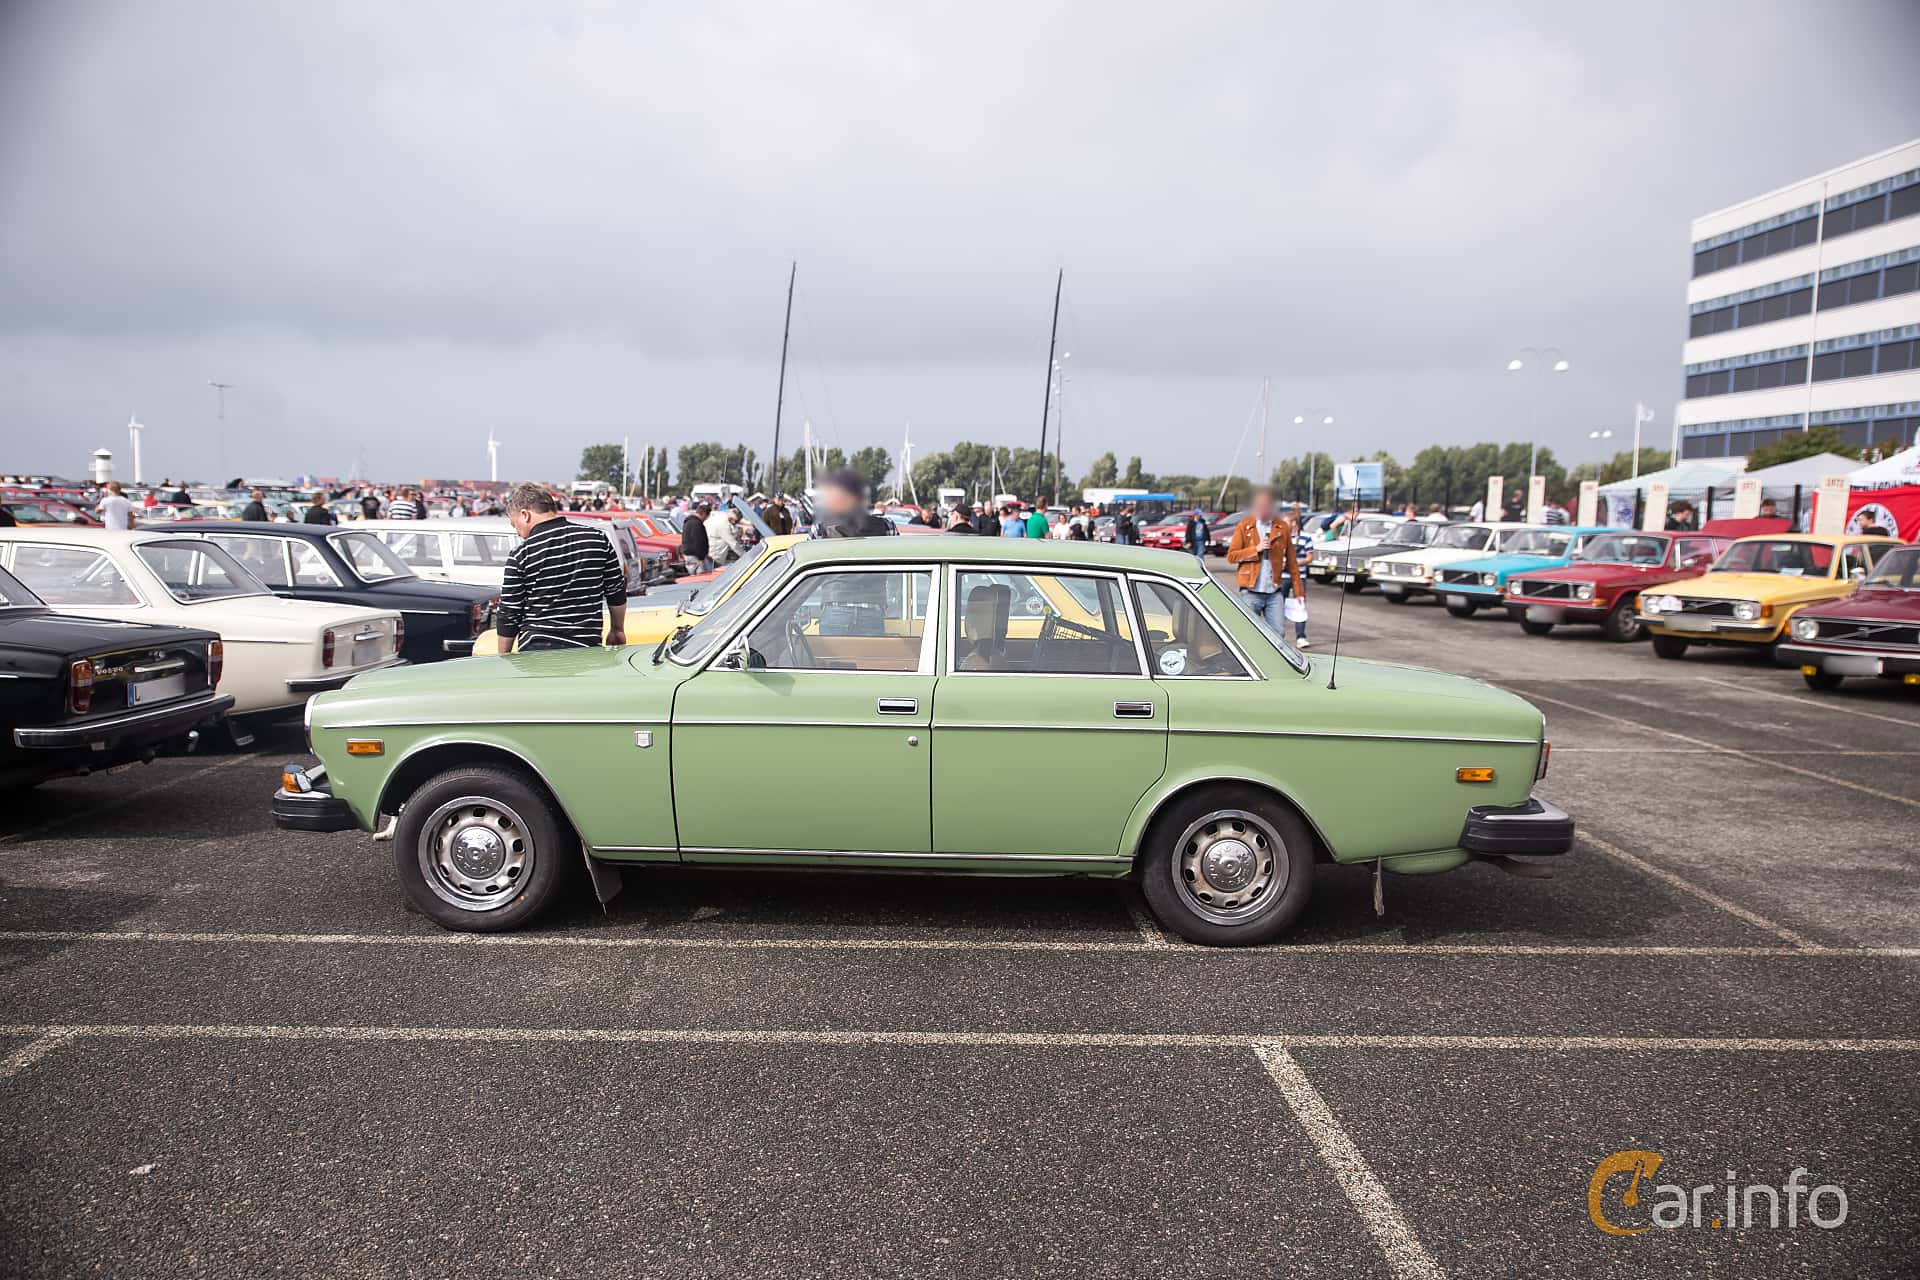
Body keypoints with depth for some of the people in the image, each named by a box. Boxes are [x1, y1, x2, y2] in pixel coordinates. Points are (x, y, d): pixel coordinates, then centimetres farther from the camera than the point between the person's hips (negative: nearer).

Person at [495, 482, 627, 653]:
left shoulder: (521, 555, -6)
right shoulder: (598, 539, 1)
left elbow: (508, 616, -2)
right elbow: (617, 594, 10)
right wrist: (617, 630, 24)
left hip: (536, 650, -2)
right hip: (588, 648, 2)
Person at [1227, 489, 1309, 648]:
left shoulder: (1282, 527, 7)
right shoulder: (1245, 526, 2)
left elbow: (1291, 561, 8)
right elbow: (1231, 556, -2)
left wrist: (1298, 591, 4)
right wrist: (1256, 549, -14)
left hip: (1274, 592, 2)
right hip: (1251, 591, -2)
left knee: (1278, 633, 0)